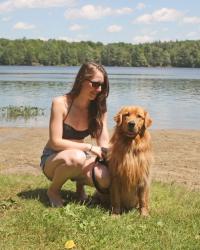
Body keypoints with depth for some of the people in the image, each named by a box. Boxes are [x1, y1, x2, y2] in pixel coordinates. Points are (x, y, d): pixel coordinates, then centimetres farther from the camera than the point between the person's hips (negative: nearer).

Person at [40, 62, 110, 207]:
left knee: (105, 178, -28)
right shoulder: (60, 103, -18)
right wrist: (89, 148, -25)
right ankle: (53, 190, -8)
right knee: (76, 157, -39)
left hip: (80, 157, 4)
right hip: (53, 159, -3)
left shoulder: (99, 108, -3)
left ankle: (80, 182, 8)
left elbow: (104, 143, -5)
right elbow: (56, 142, -21)